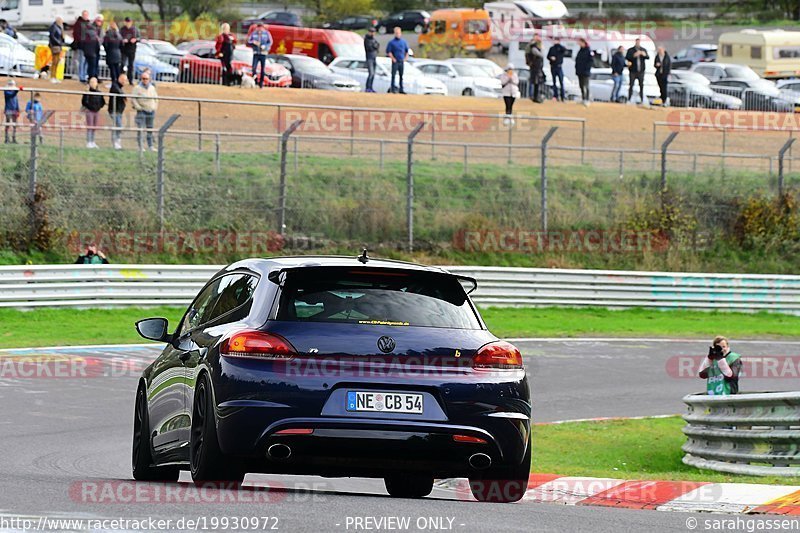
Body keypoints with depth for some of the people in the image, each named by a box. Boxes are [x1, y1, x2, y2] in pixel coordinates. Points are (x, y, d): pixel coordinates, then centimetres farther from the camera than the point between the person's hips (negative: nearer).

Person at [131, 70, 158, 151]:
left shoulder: (152, 88, 10)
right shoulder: (137, 88, -5)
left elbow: (156, 98, 21)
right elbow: (133, 99, -8)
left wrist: (155, 107, 11)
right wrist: (138, 107, -13)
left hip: (151, 111, 5)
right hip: (141, 111, -5)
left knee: (150, 129, 9)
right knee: (140, 129, -8)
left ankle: (150, 146, 15)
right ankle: (140, 146, -5)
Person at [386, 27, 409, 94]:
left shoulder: (404, 42, 10)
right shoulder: (392, 42, -3)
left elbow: (407, 51, 19)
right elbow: (388, 52, -4)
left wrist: (405, 59, 9)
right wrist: (393, 59, -8)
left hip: (402, 61, 4)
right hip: (395, 61, -4)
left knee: (401, 76, 7)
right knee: (393, 75, -6)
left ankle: (401, 89, 11)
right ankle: (392, 88, -4)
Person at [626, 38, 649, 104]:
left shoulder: (643, 50, 11)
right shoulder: (630, 50, 3)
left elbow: (648, 57, -1)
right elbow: (627, 57, -8)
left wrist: (644, 55, -23)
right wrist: (634, 55, -22)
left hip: (641, 71, 2)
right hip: (633, 71, -2)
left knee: (641, 85, 2)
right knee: (631, 85, -5)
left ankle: (642, 99, 5)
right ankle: (629, 99, -3)